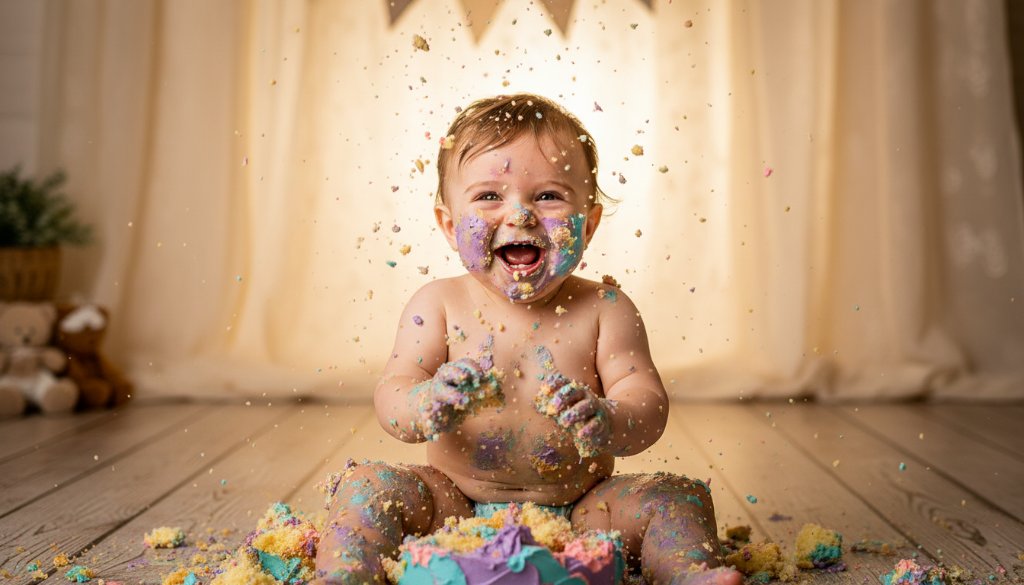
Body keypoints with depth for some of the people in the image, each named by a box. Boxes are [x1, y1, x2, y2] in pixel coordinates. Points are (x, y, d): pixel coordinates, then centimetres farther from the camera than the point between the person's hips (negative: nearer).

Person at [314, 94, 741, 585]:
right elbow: (391, 394, -11)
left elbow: (647, 402, -12)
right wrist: (425, 407, -38)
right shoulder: (438, 304, -4)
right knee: (366, 486, -19)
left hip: (579, 511, 0)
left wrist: (610, 424, -38)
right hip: (457, 510, 0)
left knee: (680, 497, -17)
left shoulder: (605, 309, -4)